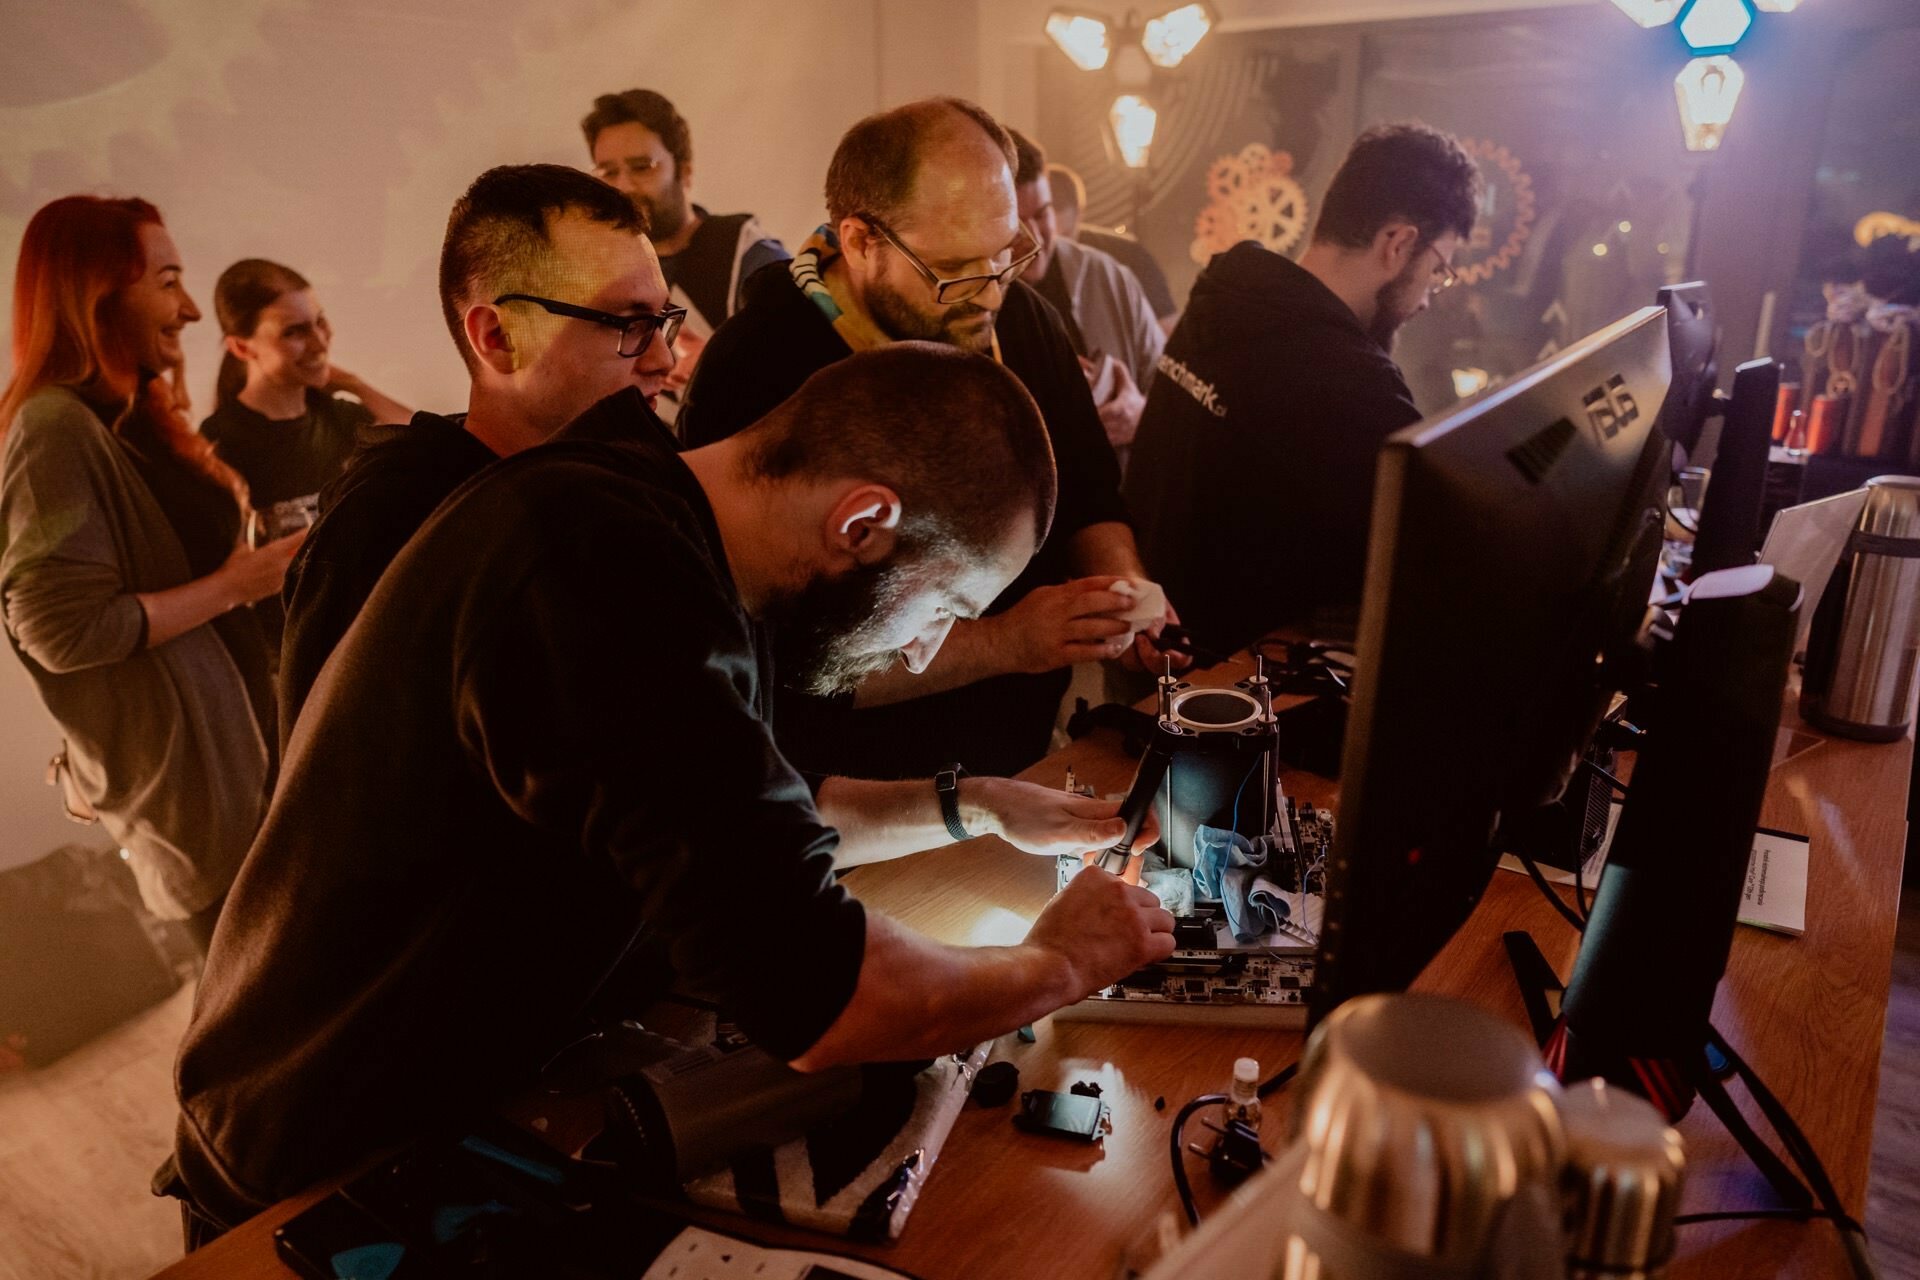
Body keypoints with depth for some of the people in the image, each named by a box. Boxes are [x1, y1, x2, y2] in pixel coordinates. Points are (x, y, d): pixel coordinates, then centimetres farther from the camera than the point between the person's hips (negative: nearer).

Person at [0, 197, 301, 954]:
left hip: (231, 740, 9)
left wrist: (254, 562, 6)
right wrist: (233, 585, -18)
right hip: (180, 777, -9)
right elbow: (64, 629, -24)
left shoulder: (130, 419, 10)